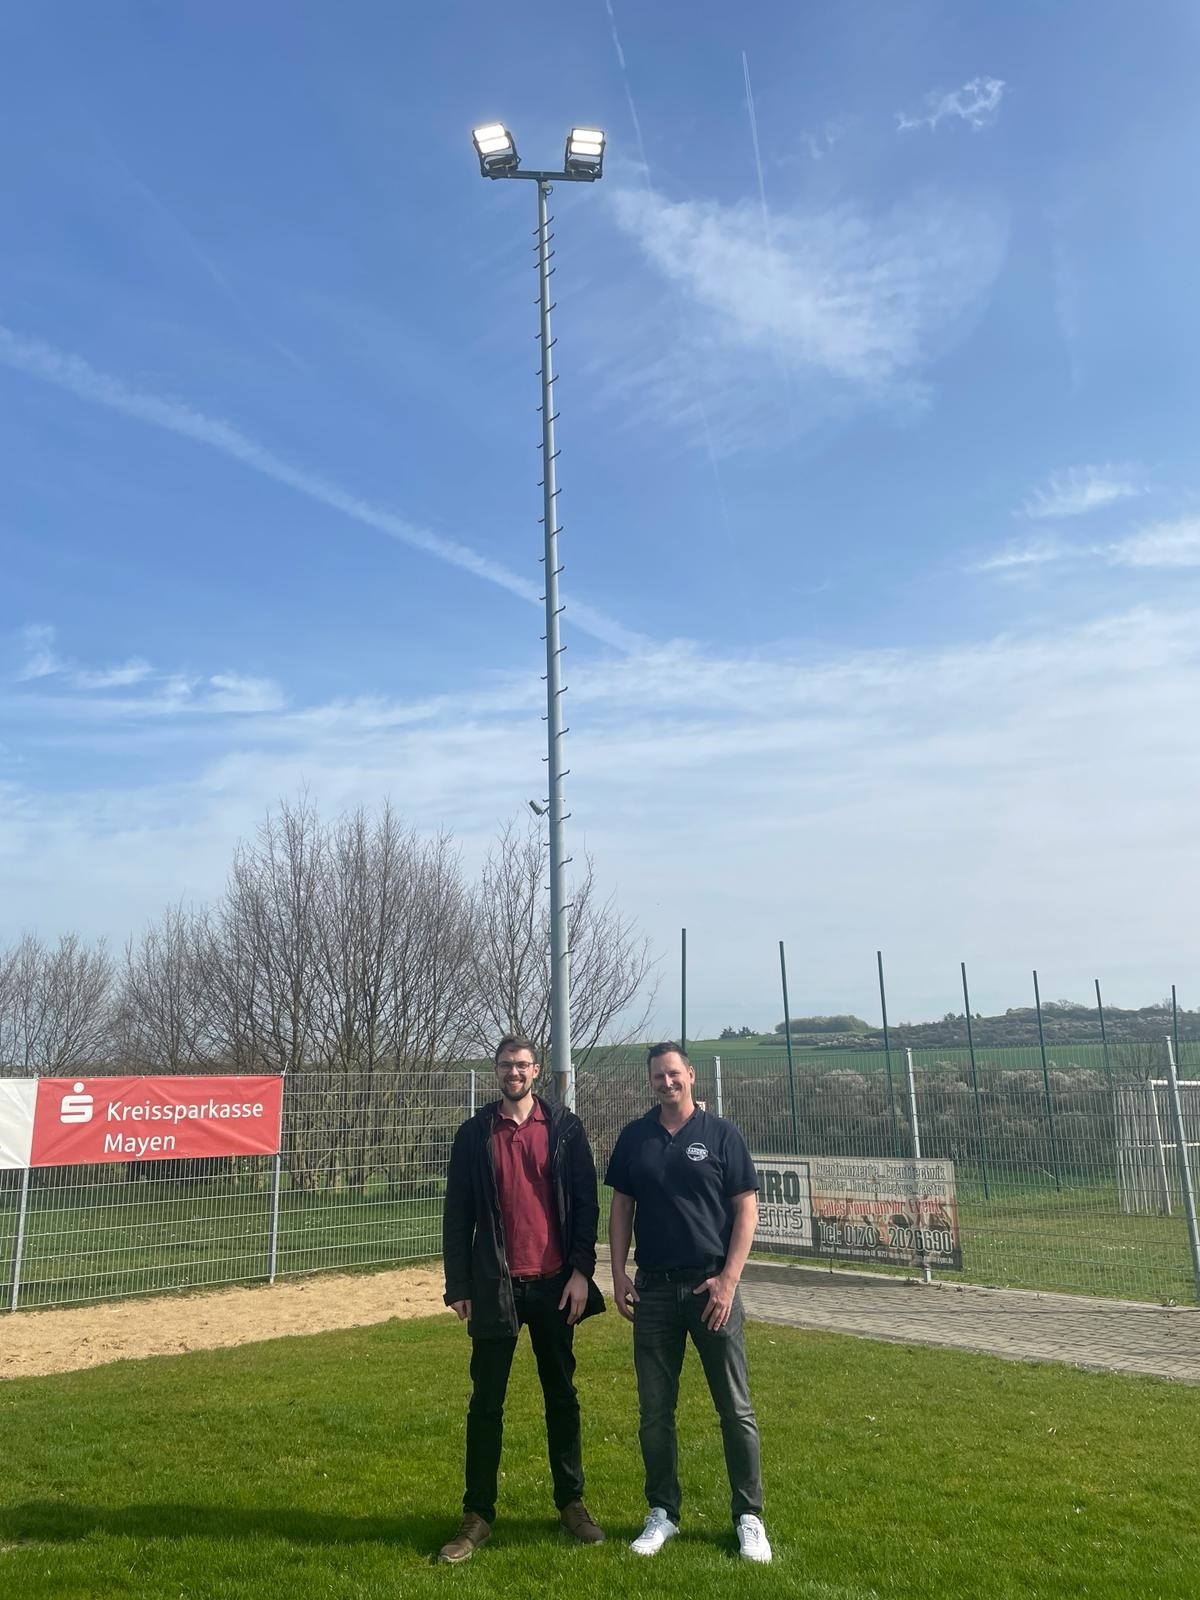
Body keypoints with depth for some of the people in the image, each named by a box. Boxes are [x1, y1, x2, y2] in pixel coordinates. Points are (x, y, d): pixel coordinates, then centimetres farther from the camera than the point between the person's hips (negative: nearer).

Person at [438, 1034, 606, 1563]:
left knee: (562, 1395, 13)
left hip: (554, 1283, 0)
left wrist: (582, 1270, -6)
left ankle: (571, 1502, 27)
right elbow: (457, 1215, 2)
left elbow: (586, 1202, 0)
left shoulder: (564, 1127, -1)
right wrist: (458, 1286, -1)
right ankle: (478, 1514, 19)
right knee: (486, 1402, 6)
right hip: (495, 1285, 0)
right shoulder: (475, 1133, 0)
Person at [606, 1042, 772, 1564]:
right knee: (655, 1410, 10)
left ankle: (749, 1517, 19)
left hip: (712, 1285, -2)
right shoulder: (634, 1137, 5)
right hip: (653, 1288, 3)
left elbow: (746, 1208, -4)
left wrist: (728, 1278, -11)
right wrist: (618, 1273, 1)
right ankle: (662, 1513, 25)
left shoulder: (721, 1133, -3)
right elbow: (621, 1206, 10)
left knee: (735, 1408, 5)